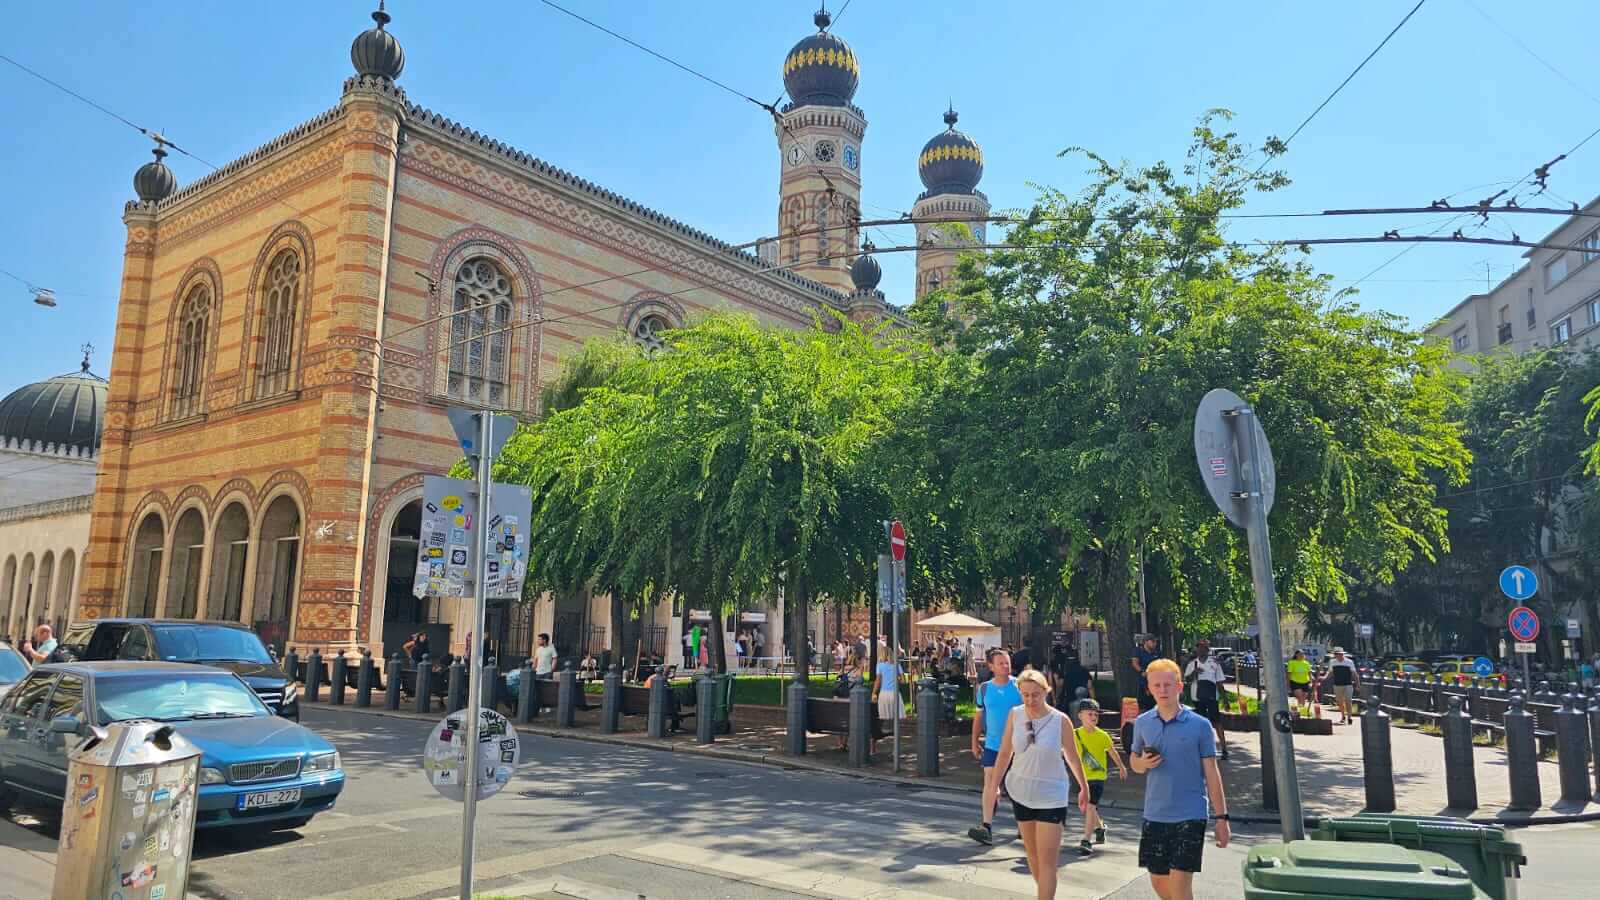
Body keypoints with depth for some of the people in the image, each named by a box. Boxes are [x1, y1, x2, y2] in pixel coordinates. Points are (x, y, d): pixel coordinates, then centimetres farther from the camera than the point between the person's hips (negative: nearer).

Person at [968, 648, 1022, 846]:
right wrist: (975, 742, 9)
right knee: (990, 782, -7)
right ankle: (986, 826, -9)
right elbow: (979, 716, 10)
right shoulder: (984, 688, 1)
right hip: (992, 744, 1)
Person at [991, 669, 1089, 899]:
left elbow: (1073, 758, 0)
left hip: (1051, 796, -3)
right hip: (1020, 792, 3)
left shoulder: (1060, 720, -13)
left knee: (1047, 860, -7)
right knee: (1032, 854, 16)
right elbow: (1005, 753, 3)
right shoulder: (1014, 715, -6)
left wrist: (1084, 788, 11)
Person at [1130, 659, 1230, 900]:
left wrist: (1221, 817, -4)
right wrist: (1144, 763, -9)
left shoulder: (1199, 725, -6)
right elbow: (1133, 761, 15)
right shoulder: (1142, 723, 3)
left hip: (1190, 815, -4)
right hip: (1154, 815, 4)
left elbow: (1211, 773, -2)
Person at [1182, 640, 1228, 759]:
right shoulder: (1192, 663, 8)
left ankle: (1223, 748, -9)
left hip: (1212, 696, -3)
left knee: (1217, 721, -8)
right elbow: (1187, 679, 2)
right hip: (1197, 697, 3)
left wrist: (1224, 697, 1)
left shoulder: (1214, 663, 3)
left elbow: (1219, 681, 5)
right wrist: (1194, 672, -17)